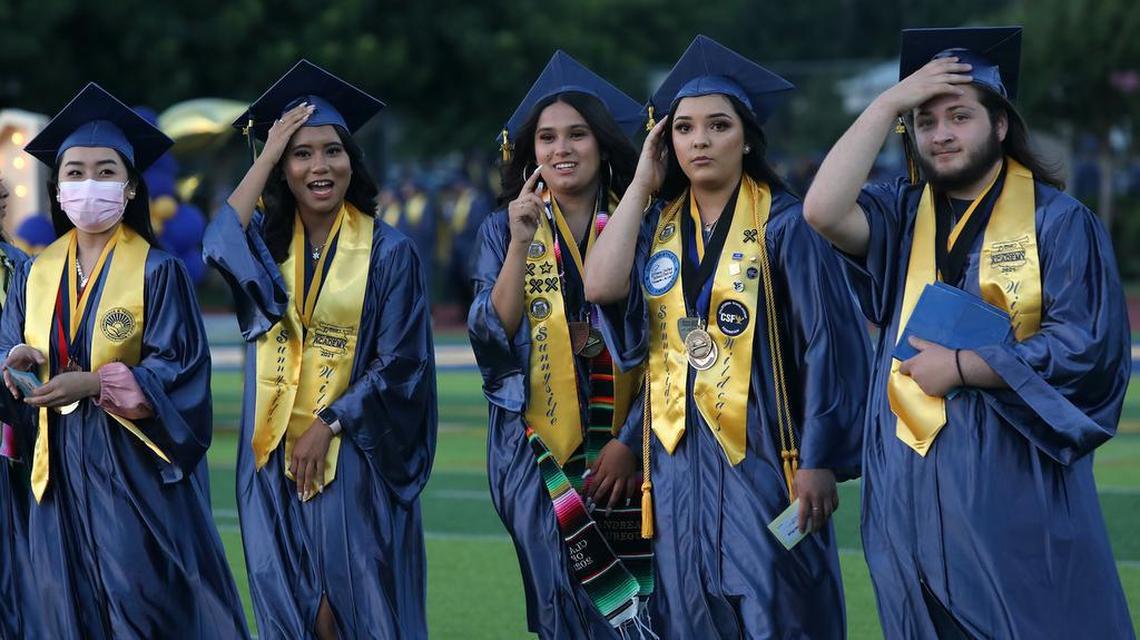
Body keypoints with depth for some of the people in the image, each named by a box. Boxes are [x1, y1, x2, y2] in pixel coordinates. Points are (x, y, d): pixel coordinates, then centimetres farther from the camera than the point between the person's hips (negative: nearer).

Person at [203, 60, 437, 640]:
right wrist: (265, 158, -13)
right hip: (274, 455, 3)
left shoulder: (387, 250, -3)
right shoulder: (267, 241, 5)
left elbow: (398, 364, -6)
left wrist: (328, 424, -14)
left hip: (352, 455, -3)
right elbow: (218, 249, -19)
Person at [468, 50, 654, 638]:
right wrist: (520, 242, -14)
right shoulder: (503, 230, 6)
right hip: (538, 451, 0)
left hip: (622, 451, 0)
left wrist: (629, 442, -9)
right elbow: (493, 336, -5)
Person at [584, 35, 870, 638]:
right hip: (678, 459, 5)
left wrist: (819, 460, -14)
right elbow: (601, 287, -10)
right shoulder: (657, 224, 9)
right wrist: (642, 182, -2)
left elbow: (828, 345, -9)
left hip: (760, 455, -5)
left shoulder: (782, 223, -6)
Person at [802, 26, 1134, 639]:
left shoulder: (1057, 221, -2)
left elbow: (1090, 345, -11)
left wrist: (961, 366, -13)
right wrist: (887, 104, -9)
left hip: (1014, 481, -3)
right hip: (912, 490, 4)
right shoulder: (900, 215, 8)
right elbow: (822, 210, -12)